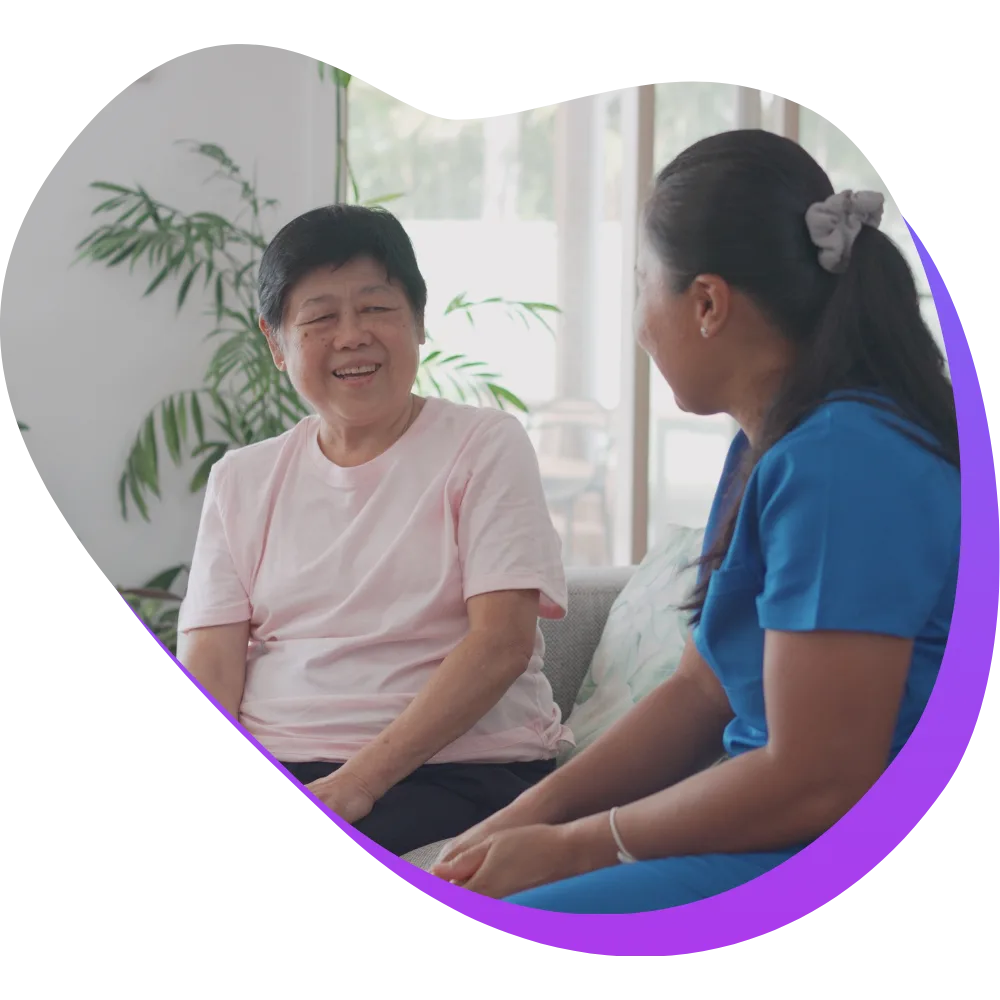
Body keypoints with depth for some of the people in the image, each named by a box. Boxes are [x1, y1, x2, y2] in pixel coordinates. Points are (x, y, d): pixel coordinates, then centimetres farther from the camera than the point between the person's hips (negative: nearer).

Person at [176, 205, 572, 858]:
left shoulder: (486, 446, 3)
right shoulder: (242, 480, 16)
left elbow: (502, 640, -9)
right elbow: (209, 657, 5)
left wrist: (357, 782, -18)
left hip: (456, 768, -5)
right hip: (267, 766, 5)